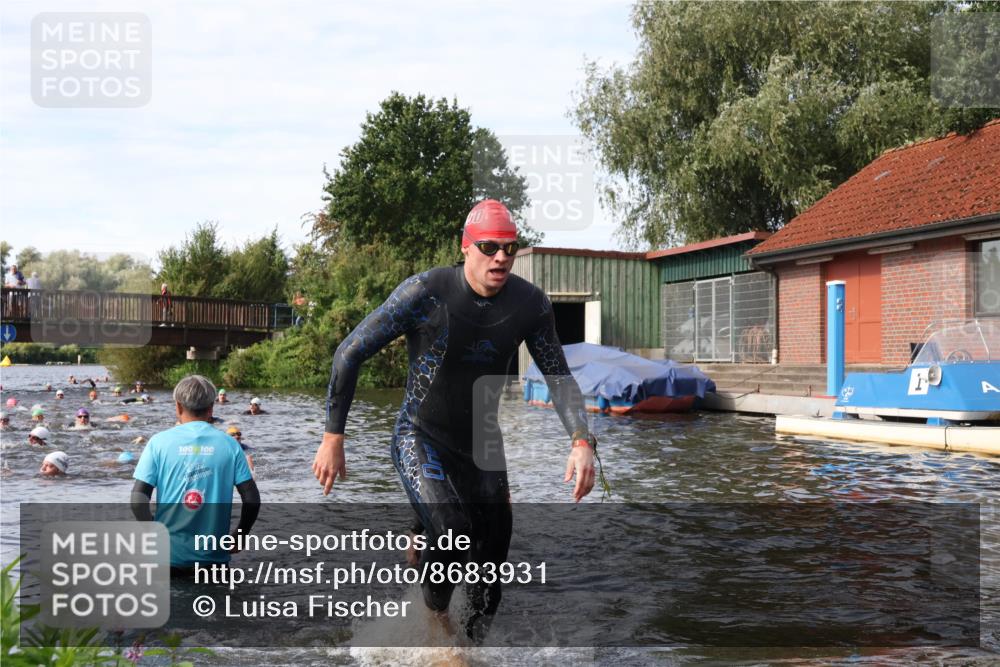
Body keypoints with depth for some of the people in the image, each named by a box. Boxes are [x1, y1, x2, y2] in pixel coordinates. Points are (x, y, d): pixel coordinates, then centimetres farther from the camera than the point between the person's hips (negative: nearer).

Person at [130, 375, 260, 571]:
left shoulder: (159, 442, -1)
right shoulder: (229, 444, 1)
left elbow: (138, 499, -6)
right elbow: (252, 499, -2)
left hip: (168, 554, -1)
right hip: (214, 555, 1)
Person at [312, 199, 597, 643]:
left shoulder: (530, 303, -10)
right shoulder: (426, 292, -22)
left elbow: (557, 375, 1)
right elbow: (350, 353, -15)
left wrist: (582, 441, -15)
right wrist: (333, 438, -15)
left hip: (481, 443, 4)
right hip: (420, 439, -4)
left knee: (491, 564, 5)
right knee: (451, 533, -26)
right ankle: (434, 614, 5)